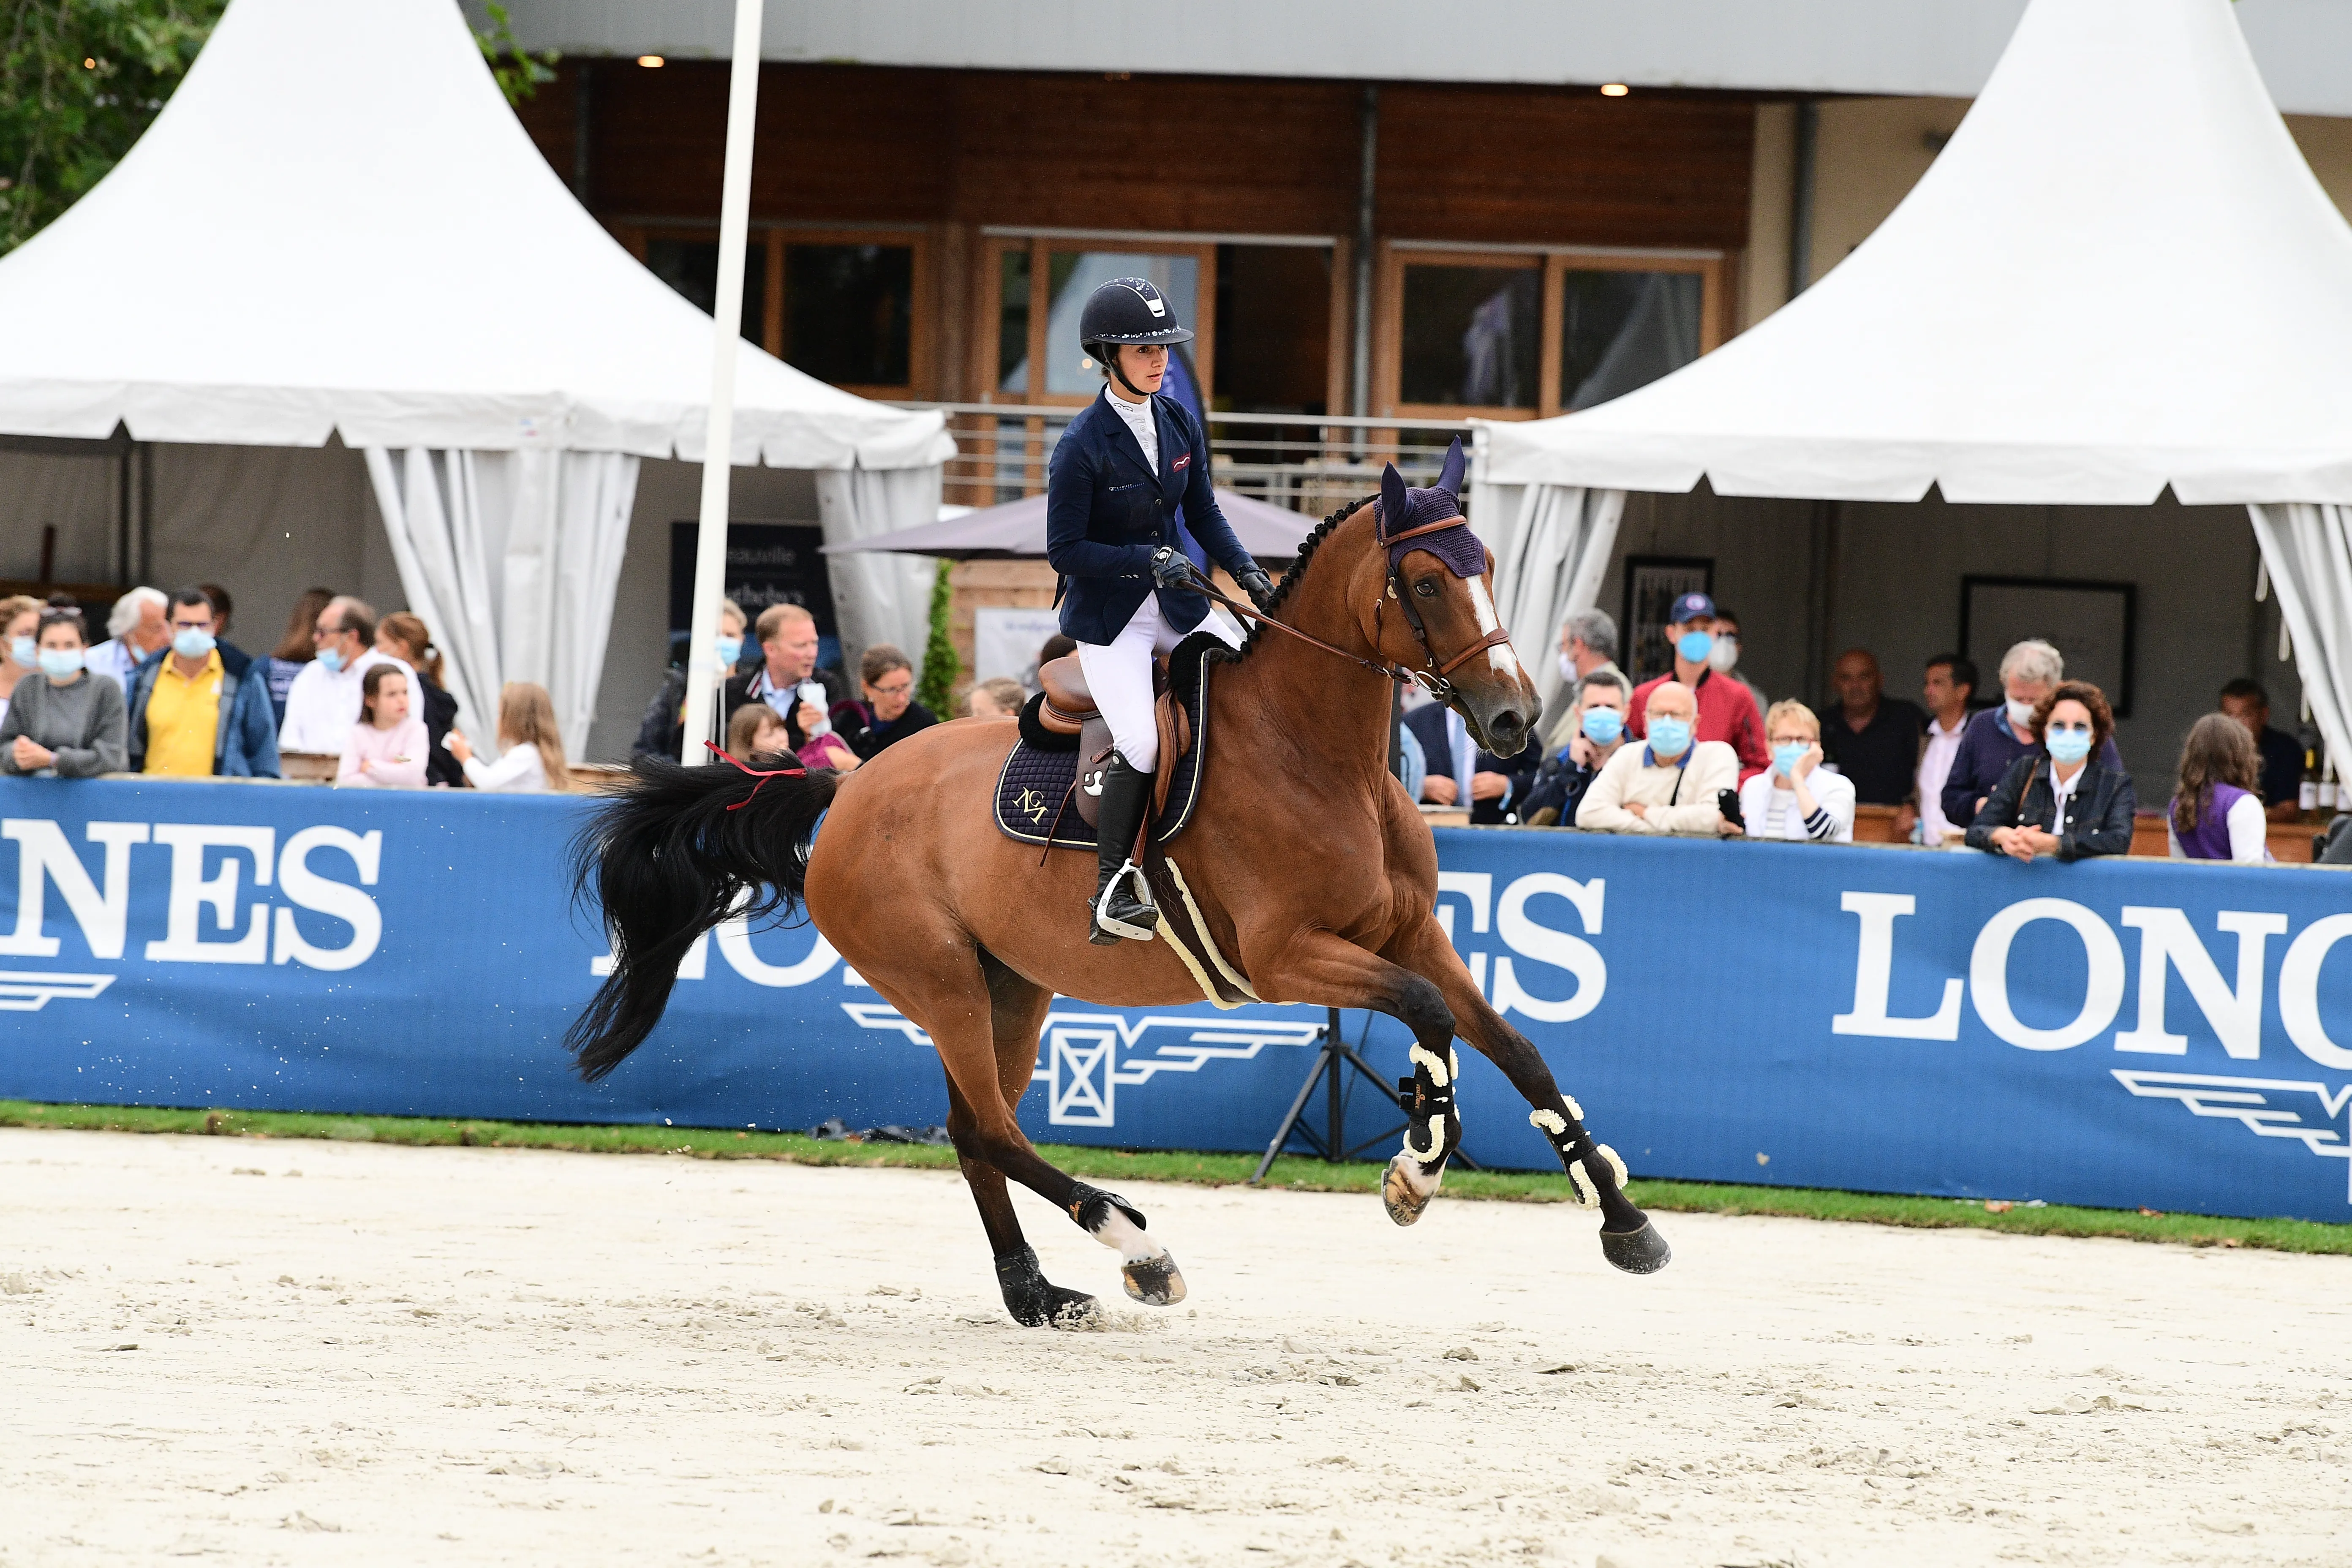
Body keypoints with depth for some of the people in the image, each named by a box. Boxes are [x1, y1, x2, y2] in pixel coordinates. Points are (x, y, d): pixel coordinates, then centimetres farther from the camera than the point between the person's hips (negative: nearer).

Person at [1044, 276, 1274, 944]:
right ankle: (1112, 893, -14)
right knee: (1139, 741, -22)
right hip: (1108, 615, -6)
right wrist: (1147, 558, -25)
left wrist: (1246, 571, -4)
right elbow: (1064, 550, -15)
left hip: (1180, 602, 6)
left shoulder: (1180, 424, 1)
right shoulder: (1083, 447, -17)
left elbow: (1202, 512, 11)